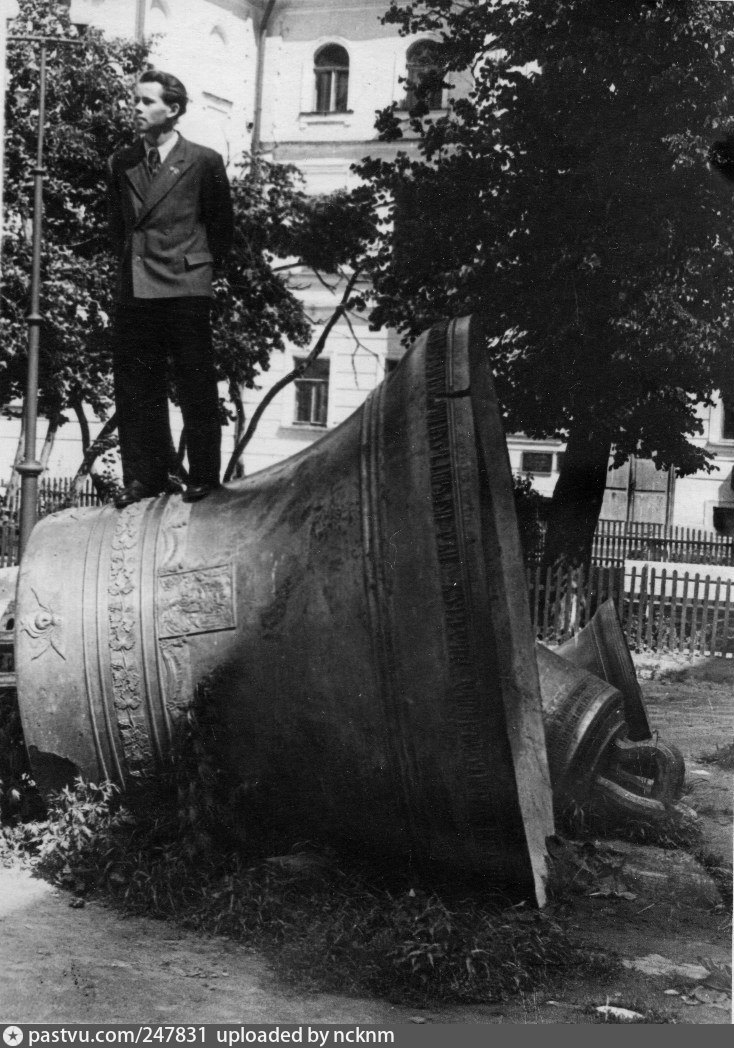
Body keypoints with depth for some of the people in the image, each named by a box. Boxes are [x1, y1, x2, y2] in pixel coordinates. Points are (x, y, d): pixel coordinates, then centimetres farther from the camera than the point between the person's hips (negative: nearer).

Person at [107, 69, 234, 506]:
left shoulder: (204, 162, -1)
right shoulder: (121, 163, 11)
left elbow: (223, 226, 7)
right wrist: (131, 262, 15)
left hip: (185, 290, -4)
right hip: (134, 290, 4)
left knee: (196, 388, 1)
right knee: (134, 388, 6)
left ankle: (204, 476, 12)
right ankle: (145, 475, 16)